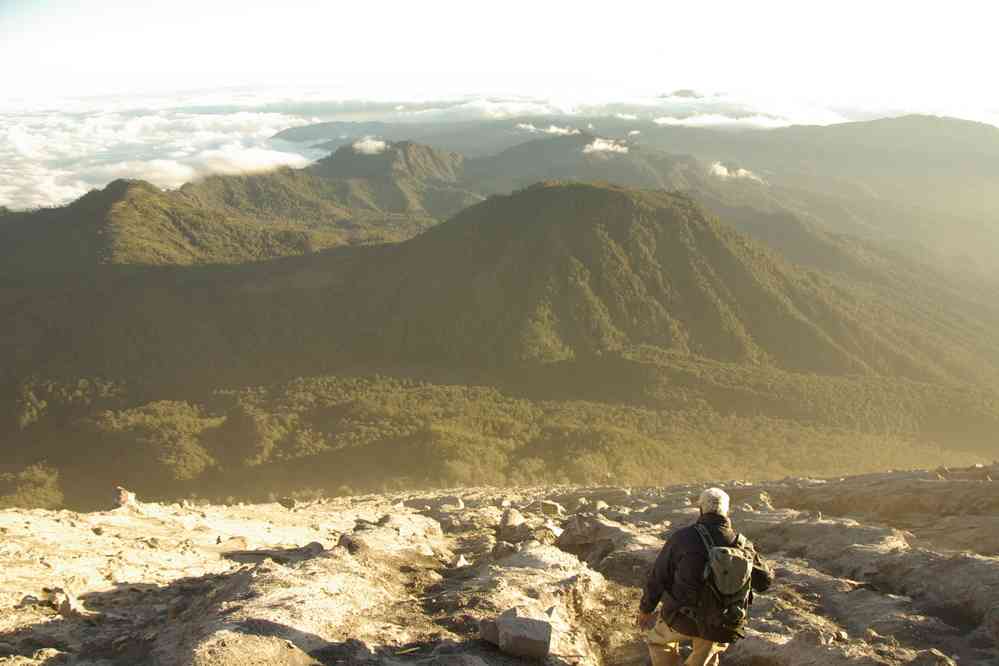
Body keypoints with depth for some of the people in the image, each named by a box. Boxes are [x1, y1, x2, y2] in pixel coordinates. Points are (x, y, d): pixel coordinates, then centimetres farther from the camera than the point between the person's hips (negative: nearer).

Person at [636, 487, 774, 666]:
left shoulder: (683, 538, -16)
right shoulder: (742, 545, -6)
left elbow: (658, 577, -8)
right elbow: (765, 581, 9)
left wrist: (645, 609, 7)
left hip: (683, 618, -3)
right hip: (719, 625, 3)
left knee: (658, 633, 29)